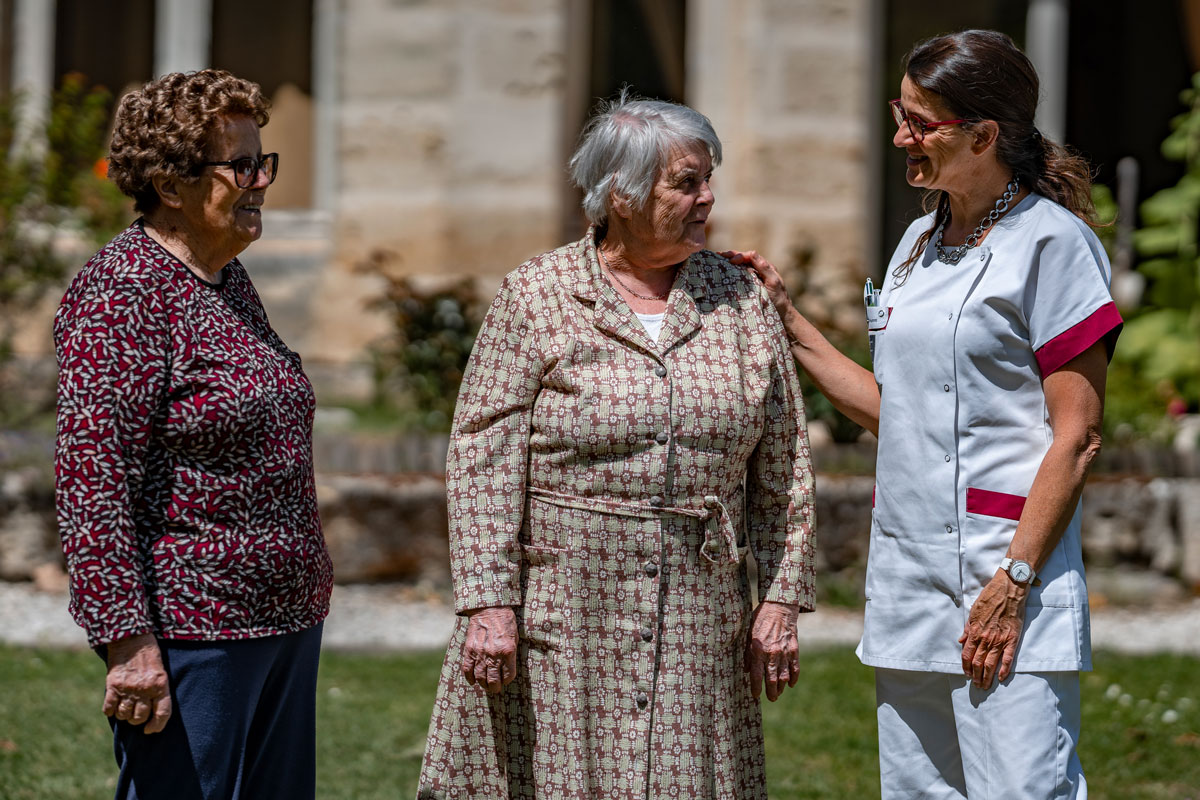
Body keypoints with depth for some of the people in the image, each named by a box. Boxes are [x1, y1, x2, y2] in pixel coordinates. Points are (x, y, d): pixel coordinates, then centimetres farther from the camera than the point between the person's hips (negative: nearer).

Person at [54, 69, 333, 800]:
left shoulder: (230, 281, 14)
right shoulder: (122, 293, -14)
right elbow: (91, 477, -20)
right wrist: (127, 641, -24)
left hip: (285, 622, 9)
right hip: (187, 631, -9)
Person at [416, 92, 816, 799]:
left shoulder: (742, 301, 8)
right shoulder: (536, 296, -2)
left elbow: (784, 466, 11)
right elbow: (484, 461, -5)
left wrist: (781, 599, 6)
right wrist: (487, 603, -12)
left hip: (697, 619, 3)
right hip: (559, 603, -3)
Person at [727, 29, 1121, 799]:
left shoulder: (1051, 243, -8)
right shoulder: (921, 242, 16)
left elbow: (1077, 433, -12)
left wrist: (1014, 581, -17)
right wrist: (789, 322, 17)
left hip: (1005, 562, -8)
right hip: (906, 566, 8)